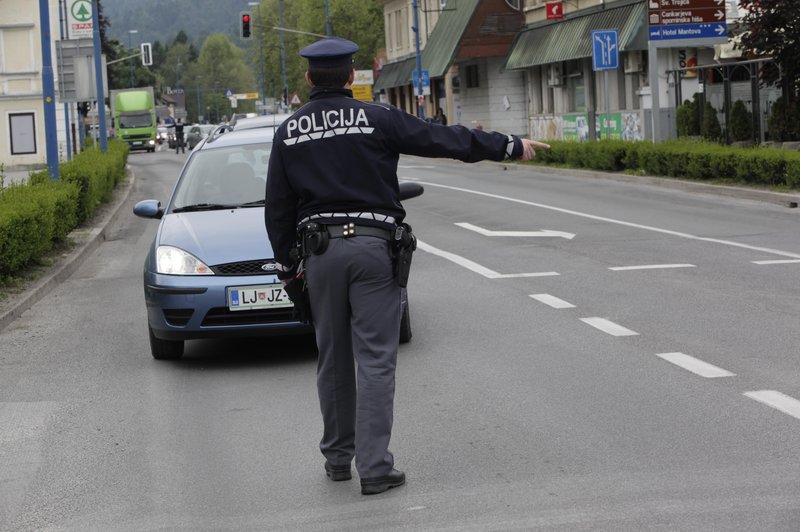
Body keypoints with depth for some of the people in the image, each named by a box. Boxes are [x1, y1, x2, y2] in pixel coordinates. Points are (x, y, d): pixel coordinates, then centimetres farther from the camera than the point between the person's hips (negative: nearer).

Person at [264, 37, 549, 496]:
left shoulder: (289, 133, 7)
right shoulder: (377, 119, -4)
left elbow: (278, 209, 9)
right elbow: (446, 140, -2)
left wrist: (287, 264, 19)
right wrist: (511, 146, 7)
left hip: (320, 251, 3)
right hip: (372, 249, -3)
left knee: (333, 360, 14)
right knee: (375, 360, -3)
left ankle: (337, 457, 25)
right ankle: (375, 467, -6)